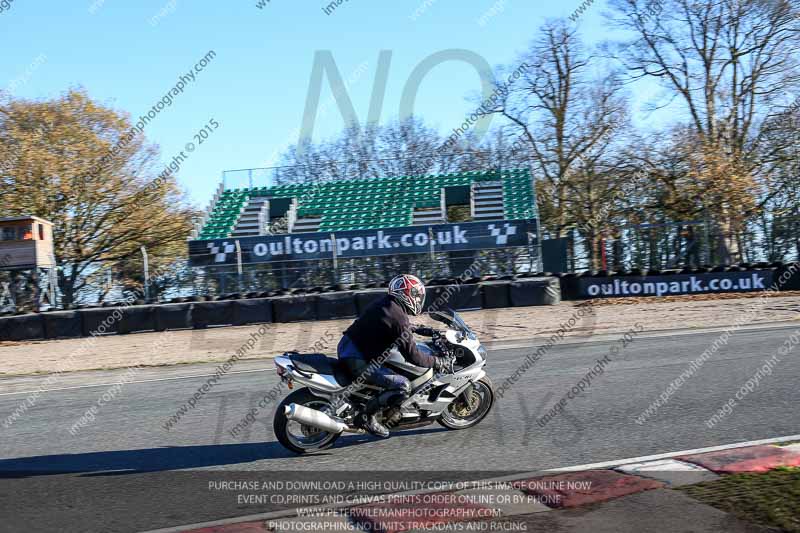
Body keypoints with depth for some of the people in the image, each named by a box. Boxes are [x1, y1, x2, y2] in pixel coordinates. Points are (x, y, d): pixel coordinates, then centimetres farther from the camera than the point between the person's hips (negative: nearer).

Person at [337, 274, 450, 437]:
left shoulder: (385, 303, 8)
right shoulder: (399, 318, -18)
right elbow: (413, 356, -15)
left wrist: (417, 329, 30)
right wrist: (438, 362, -2)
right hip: (358, 361, -10)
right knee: (403, 386, -12)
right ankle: (368, 416, -1)